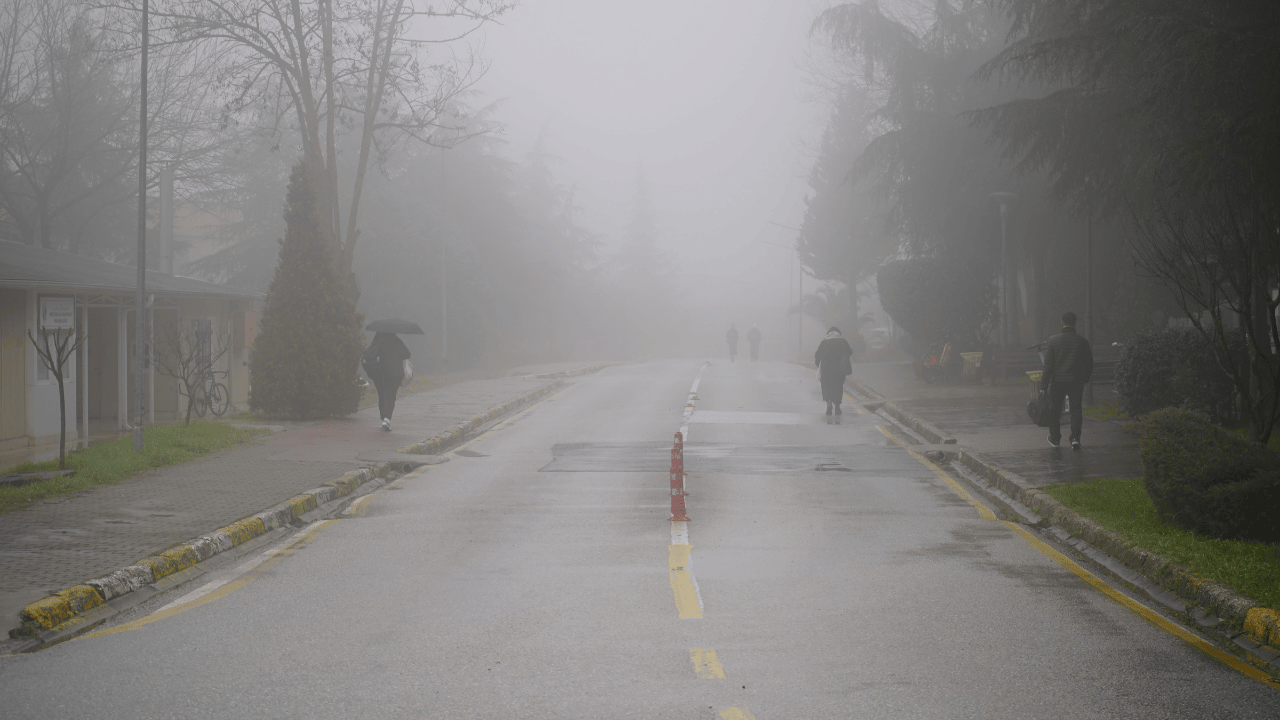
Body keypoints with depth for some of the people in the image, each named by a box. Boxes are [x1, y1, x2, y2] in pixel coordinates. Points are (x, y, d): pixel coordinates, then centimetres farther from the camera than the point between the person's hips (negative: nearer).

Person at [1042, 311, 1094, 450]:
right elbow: (1089, 365, 4)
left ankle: (1055, 438, 24)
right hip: (1077, 381, 1)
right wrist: (1085, 379, 21)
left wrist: (1044, 385, -5)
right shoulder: (1082, 342, -3)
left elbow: (1048, 366, -9)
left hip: (1058, 381, -1)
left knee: (1055, 410, 14)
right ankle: (1075, 437, -8)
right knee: (1076, 409, 7)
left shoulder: (1053, 341, -7)